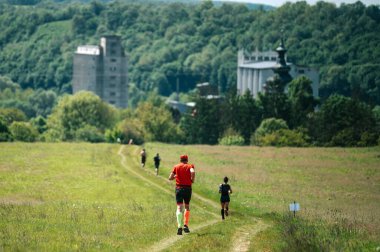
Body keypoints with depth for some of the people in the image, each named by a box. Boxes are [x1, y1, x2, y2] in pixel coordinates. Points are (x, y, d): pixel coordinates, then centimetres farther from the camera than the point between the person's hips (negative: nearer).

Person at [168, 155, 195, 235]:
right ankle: (185, 225, 12)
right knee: (187, 207, 19)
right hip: (188, 188, 0)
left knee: (179, 207, -6)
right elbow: (193, 172, -20)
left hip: (179, 188, 0)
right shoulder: (190, 166, 3)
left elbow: (170, 178, 3)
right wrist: (192, 180, -4)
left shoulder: (176, 167, 7)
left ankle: (180, 226, -23)